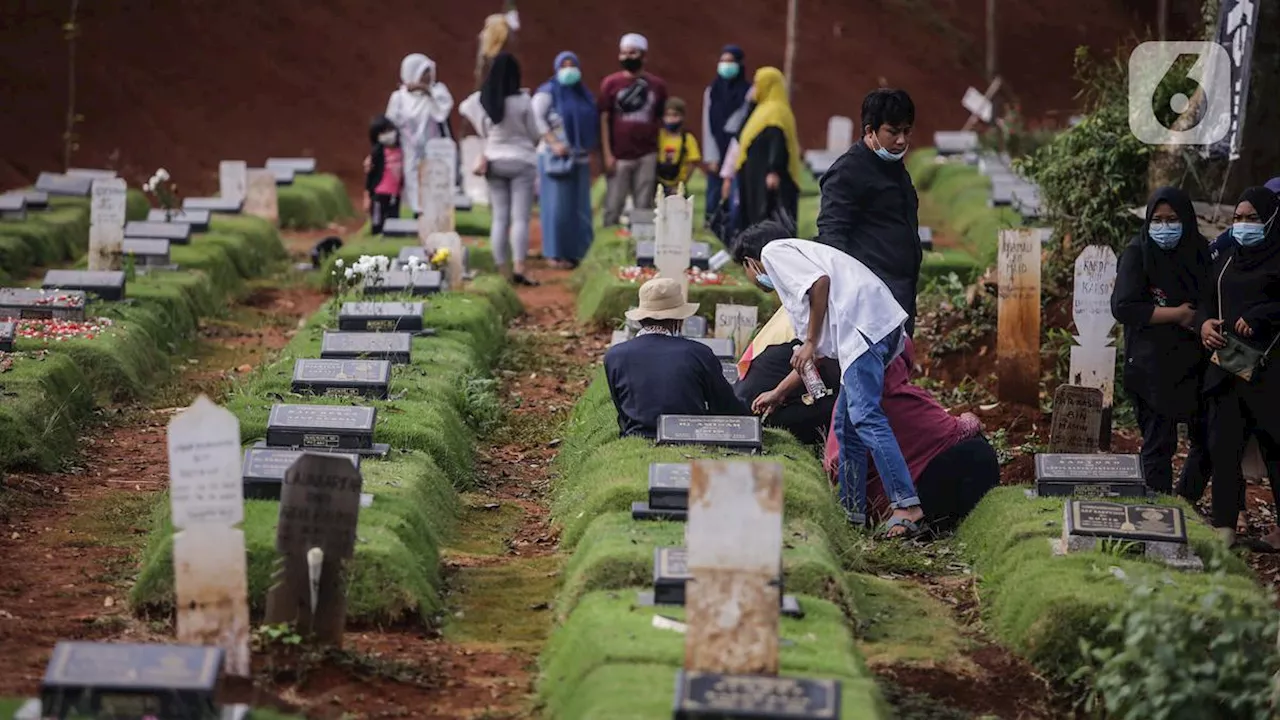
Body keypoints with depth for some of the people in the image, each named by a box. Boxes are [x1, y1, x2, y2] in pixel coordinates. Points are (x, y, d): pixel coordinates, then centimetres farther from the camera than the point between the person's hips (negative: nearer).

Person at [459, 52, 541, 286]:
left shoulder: (481, 99, -4)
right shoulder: (522, 101, -13)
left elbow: (464, 108, 16)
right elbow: (534, 133, -5)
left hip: (494, 162, 4)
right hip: (521, 161, -4)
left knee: (499, 218, 8)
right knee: (520, 218, -6)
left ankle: (502, 269, 7)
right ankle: (519, 268, -16)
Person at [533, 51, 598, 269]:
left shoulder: (583, 94, 14)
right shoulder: (548, 92, -4)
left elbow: (592, 124, 19)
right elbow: (536, 118, -15)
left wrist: (591, 147, 6)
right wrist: (553, 143, -22)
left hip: (580, 159, 6)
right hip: (556, 159, -6)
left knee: (578, 207, 6)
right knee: (557, 206, -7)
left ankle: (573, 251, 14)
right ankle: (555, 254, -2)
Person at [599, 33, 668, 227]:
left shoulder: (656, 85, 5)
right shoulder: (611, 83, 1)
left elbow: (660, 120, 10)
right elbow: (604, 120, 0)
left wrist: (662, 151, 3)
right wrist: (607, 154, -5)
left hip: (647, 156, 1)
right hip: (619, 156, -1)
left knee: (644, 209, 5)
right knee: (613, 207, -1)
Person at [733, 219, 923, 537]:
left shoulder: (773, 251, 11)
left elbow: (820, 281, -10)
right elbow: (816, 354, 38)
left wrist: (810, 342, -5)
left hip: (863, 323, -10)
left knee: (865, 416, -17)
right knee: (846, 422, 16)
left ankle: (906, 505, -25)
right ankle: (852, 510, 19)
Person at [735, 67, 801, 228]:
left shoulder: (775, 111, -14)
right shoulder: (766, 108, 18)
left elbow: (777, 143, -25)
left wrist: (774, 171, -35)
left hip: (767, 178, -11)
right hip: (758, 174, 11)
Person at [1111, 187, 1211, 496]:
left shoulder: (1200, 252, 7)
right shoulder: (1137, 253, -6)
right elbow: (1123, 308, -15)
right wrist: (1178, 314, -14)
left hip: (1195, 363, 5)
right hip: (1153, 366, -5)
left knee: (1208, 441, 6)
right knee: (1159, 445, -1)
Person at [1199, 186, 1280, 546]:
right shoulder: (1226, 261, 18)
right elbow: (1207, 300, 20)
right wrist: (1204, 322, 0)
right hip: (1227, 364, 6)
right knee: (1224, 444, 1)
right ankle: (1224, 526, 2)